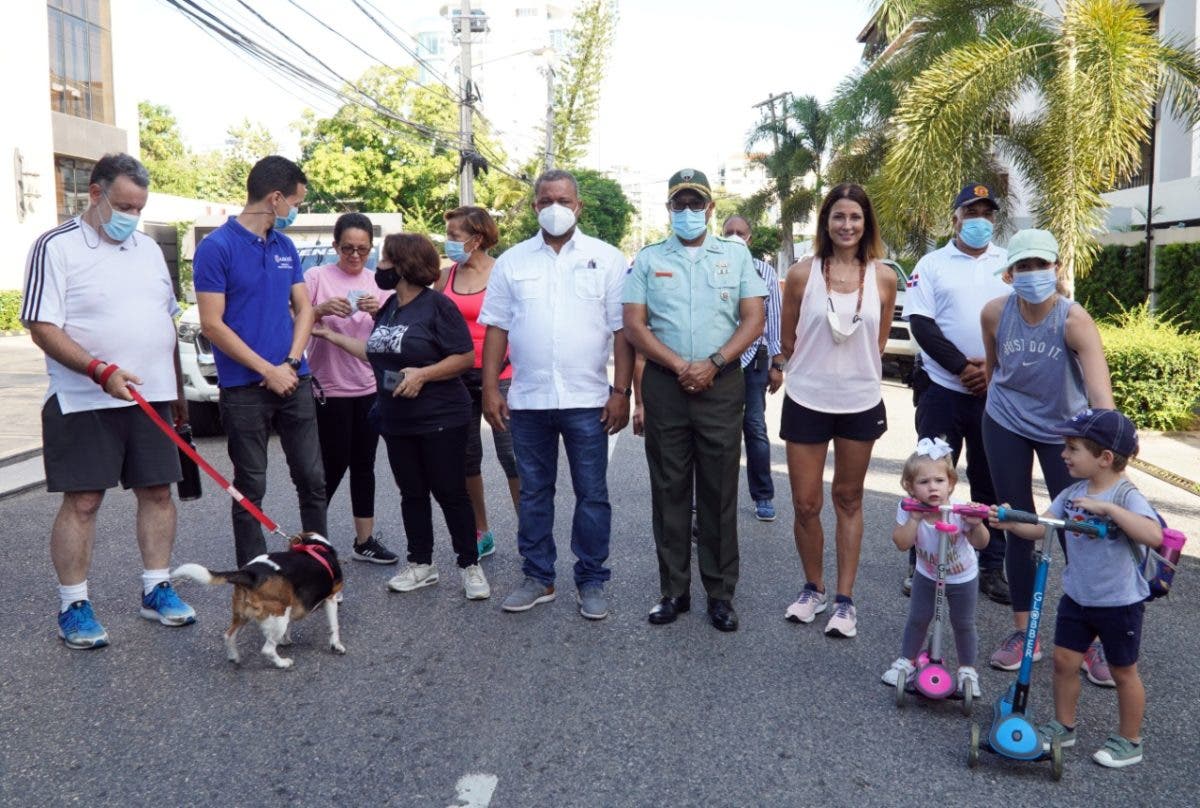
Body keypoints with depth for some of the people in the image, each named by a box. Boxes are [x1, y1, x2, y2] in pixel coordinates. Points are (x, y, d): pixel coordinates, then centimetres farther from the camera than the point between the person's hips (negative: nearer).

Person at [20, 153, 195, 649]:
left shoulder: (148, 249, 14)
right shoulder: (57, 247, -5)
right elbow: (42, 328, -12)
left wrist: (177, 390, 16)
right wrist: (101, 371, -23)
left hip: (152, 398, 6)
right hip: (83, 403, -5)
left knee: (157, 492, 8)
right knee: (81, 501, -1)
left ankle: (157, 590, 20)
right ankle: (73, 607, 10)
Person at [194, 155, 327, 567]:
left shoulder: (285, 247, 10)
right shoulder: (217, 247, -9)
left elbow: (304, 308, 10)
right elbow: (212, 324, -13)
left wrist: (291, 363, -6)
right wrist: (268, 370, -15)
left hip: (294, 380, 5)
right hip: (244, 388, -5)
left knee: (312, 478, 10)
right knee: (250, 486, 6)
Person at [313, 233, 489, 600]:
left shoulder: (437, 305, -12)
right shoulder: (388, 308, 12)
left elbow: (465, 356, -15)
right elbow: (378, 353, 20)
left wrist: (423, 373, -23)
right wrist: (333, 336, 20)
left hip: (440, 419, -7)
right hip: (397, 420, 7)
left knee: (450, 492, -1)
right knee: (412, 494, 13)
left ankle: (470, 566, 10)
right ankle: (421, 565, 24)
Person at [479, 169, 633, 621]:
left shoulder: (607, 259, 2)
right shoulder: (512, 261, 8)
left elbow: (622, 330, -1)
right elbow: (496, 328, 6)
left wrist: (621, 390, -7)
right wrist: (490, 389, -1)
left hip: (587, 400, -2)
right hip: (527, 400, 2)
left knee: (592, 495, 5)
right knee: (533, 493, 12)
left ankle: (591, 582, 18)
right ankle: (537, 578, 24)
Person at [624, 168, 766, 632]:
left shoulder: (736, 255, 7)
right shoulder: (648, 259, 7)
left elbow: (754, 319, 2)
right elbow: (634, 325, 1)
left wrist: (713, 364, -12)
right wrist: (679, 366, -11)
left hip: (721, 385, 0)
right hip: (664, 386, 1)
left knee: (719, 492, 3)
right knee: (669, 490, 6)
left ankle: (720, 593, 14)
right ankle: (673, 590, 17)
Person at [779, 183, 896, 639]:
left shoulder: (883, 279, -1)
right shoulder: (802, 274, -6)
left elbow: (878, 343, 11)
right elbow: (788, 341, 5)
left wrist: (856, 371, 13)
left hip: (860, 403, 1)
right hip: (807, 402, -1)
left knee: (849, 500, 12)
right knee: (805, 504, 3)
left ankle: (845, 599, 21)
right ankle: (813, 588, 25)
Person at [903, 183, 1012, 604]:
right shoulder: (932, 264, 3)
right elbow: (921, 324, -5)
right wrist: (963, 368, -13)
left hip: (995, 391, 2)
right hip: (942, 390, -2)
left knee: (991, 482, 8)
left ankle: (992, 567, 18)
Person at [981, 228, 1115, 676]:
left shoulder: (1074, 320, -25)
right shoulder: (995, 313, -15)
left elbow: (1100, 390, -37)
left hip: (1062, 430, -2)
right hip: (1006, 426, 2)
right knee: (1018, 527, 7)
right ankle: (1022, 632, 20)